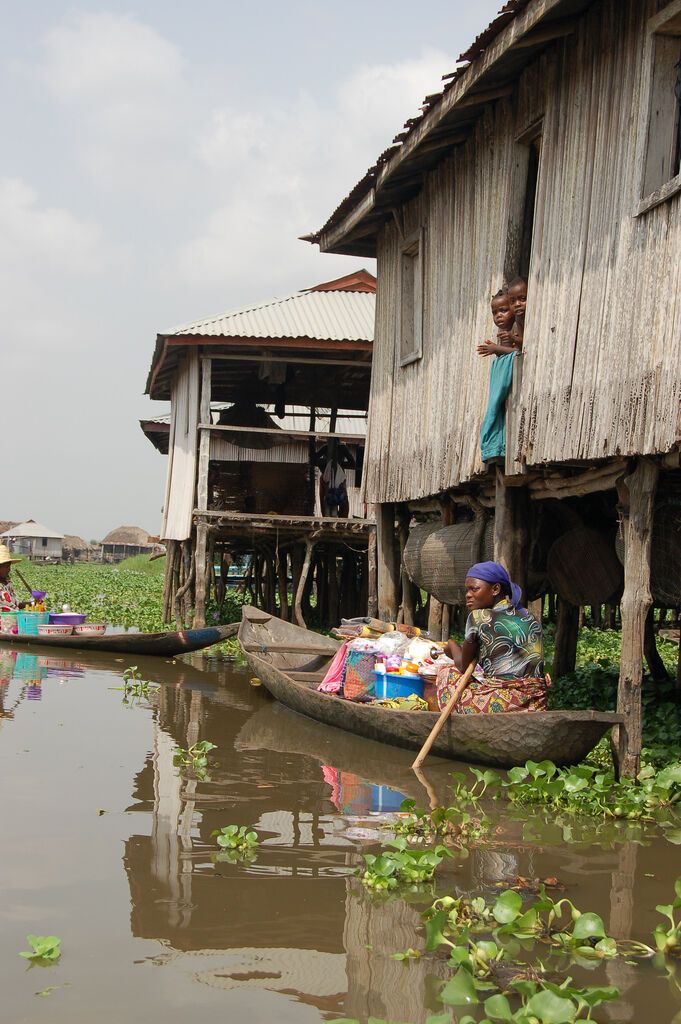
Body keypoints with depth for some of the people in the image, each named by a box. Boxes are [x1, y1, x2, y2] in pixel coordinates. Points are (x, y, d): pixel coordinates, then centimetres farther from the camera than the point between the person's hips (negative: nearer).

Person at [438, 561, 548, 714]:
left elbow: (464, 666, 7)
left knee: (446, 673, 17)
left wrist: (452, 647, 29)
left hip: (500, 706, -6)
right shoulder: (530, 618, 12)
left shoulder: (478, 617, -5)